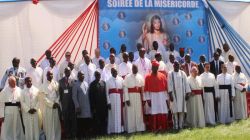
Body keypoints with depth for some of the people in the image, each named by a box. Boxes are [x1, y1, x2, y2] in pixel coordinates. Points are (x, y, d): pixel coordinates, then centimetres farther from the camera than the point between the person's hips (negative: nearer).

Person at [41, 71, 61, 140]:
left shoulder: (56, 83, 7)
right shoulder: (44, 85, -2)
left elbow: (58, 94, 5)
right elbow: (44, 97, -6)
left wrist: (56, 103, -9)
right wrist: (52, 104, -11)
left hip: (56, 106, 3)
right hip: (48, 106, -3)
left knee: (56, 122, 4)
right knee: (49, 123, -1)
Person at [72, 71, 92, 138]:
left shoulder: (86, 83, 12)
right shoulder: (76, 84, -5)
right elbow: (74, 97, -8)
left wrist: (90, 105, 11)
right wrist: (77, 106, -13)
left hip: (87, 107, 5)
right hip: (80, 107, -5)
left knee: (88, 123, 5)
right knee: (80, 124, 2)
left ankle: (87, 136, 14)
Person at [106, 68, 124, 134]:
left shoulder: (121, 79, 5)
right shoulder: (108, 81, 1)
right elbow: (107, 92, -1)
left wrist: (123, 100, -3)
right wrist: (108, 102, -7)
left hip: (119, 99, 1)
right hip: (112, 98, -1)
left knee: (119, 113, 4)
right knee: (112, 114, 2)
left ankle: (119, 129, 11)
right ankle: (112, 130, 6)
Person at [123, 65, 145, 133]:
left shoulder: (140, 77, 7)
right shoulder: (127, 77, -4)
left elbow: (142, 88, 7)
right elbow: (125, 89, -6)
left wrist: (143, 98, 3)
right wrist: (127, 99, -12)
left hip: (138, 97, 3)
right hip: (130, 97, -3)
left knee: (139, 113, 7)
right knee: (130, 113, 1)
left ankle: (139, 128, 15)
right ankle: (131, 129, 7)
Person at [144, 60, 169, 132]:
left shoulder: (162, 76, 6)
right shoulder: (148, 77, 2)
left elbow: (166, 88, 6)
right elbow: (146, 89, -1)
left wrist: (166, 98, 1)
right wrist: (147, 99, -9)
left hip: (162, 97, 2)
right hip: (152, 97, -2)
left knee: (163, 113, -1)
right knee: (153, 113, -4)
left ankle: (162, 128, 8)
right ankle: (154, 128, 2)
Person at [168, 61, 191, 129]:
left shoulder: (183, 73, 8)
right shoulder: (170, 74, 2)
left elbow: (186, 83, 6)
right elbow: (170, 84, -3)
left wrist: (187, 93, 0)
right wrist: (170, 94, -11)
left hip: (182, 94, 2)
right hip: (174, 94, -2)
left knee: (182, 110, 1)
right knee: (175, 110, -3)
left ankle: (181, 125, 7)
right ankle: (176, 126, 1)